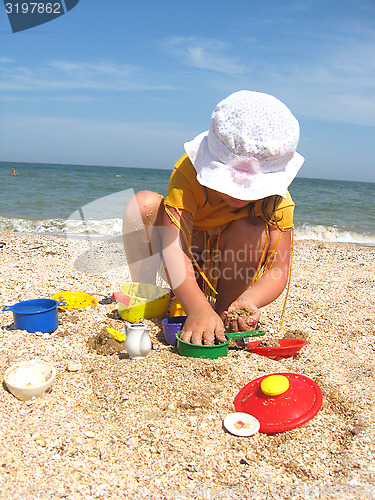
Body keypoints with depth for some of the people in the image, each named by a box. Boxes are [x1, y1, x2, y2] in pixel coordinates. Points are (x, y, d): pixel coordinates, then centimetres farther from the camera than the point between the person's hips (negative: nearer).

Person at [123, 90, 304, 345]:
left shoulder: (277, 200, -25)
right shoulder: (189, 172, -31)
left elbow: (279, 271, -26)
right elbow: (173, 248, -41)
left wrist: (249, 300, -48)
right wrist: (199, 310, -54)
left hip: (230, 268, 1)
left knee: (250, 230, -32)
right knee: (144, 203, -25)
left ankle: (225, 308, -12)